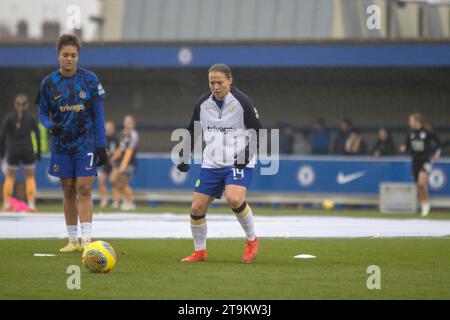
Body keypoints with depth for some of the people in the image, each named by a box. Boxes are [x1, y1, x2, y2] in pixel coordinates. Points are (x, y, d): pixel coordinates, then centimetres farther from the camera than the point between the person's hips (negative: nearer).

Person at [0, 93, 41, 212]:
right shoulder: (31, 118, 0)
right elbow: (38, 136, -3)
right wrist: (38, 153, 5)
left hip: (13, 152, 0)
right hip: (28, 151, 0)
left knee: (10, 177, 16)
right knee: (30, 177, 14)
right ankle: (31, 205, 3)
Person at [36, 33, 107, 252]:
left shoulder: (89, 79, -4)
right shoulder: (49, 82, -1)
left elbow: (98, 114, -1)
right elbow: (43, 112, 7)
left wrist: (101, 145, -6)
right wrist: (50, 125, -16)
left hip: (86, 143, -2)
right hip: (62, 144, 2)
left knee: (84, 190, -9)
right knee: (68, 191, 5)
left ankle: (86, 239, -12)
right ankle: (72, 240, 12)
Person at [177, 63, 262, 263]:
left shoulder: (242, 102, -8)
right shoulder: (203, 104, 5)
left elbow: (257, 131, -1)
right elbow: (192, 131, 19)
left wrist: (248, 153, -14)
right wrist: (184, 158, 13)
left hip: (239, 163, -5)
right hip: (211, 164, 5)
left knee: (234, 199, -30)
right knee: (197, 208, -2)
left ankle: (252, 240, -7)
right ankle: (200, 252, 19)